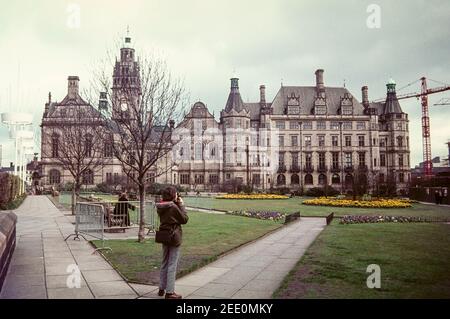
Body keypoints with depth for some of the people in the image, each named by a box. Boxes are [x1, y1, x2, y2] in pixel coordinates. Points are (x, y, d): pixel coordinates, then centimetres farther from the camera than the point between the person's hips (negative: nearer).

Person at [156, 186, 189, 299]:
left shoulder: (160, 207, 3)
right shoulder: (174, 207, -19)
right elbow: (184, 219, -10)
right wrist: (181, 205, -5)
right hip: (174, 237, -8)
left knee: (164, 263, 19)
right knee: (172, 265, 0)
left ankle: (162, 289, 29)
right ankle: (169, 292, 4)